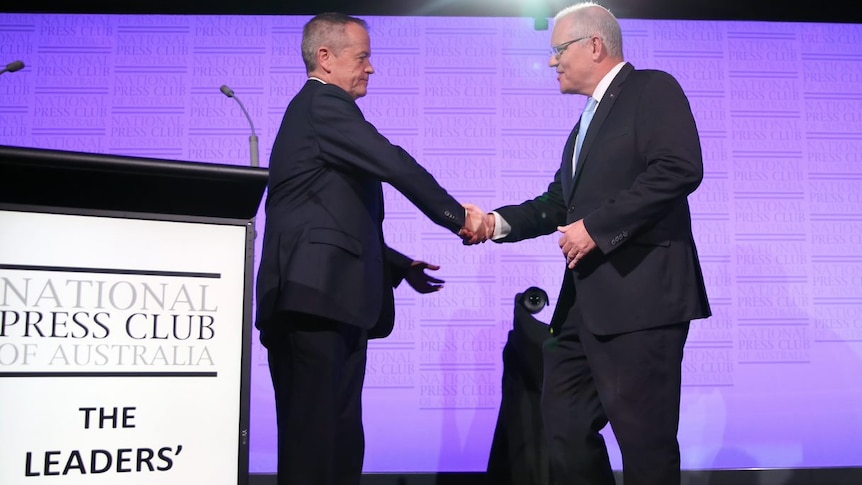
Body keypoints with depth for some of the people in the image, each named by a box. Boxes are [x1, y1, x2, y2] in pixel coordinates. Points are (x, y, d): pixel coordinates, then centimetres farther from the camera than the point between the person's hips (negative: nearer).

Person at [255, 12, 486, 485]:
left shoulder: (315, 110, 25)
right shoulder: (324, 104, -6)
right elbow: (394, 165, -16)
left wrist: (399, 266, 24)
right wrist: (459, 215, -5)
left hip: (333, 302, 10)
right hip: (316, 300, -10)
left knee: (339, 437, 11)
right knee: (314, 434, -7)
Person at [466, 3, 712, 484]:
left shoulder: (653, 89, -4)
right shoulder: (588, 119, 24)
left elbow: (680, 168, -19)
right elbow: (560, 201, 21)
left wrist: (597, 227, -19)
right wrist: (497, 222, 6)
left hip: (640, 291, -9)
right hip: (587, 299, 10)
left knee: (644, 437, -3)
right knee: (565, 423, 13)